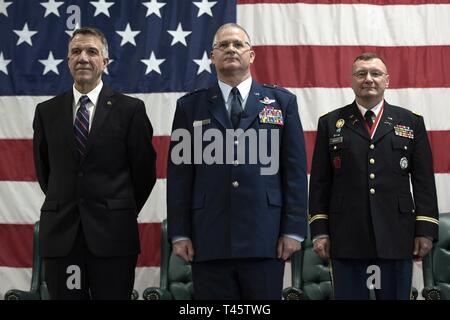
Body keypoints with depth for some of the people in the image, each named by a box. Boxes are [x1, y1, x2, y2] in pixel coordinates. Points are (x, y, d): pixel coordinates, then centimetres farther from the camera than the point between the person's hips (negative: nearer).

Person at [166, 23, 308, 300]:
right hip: (208, 239, 1)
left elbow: (295, 170, 5)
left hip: (265, 237, 0)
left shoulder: (282, 102, 9)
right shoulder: (190, 106, 10)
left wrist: (294, 230, -1)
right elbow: (179, 173, 7)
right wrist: (180, 234, 0)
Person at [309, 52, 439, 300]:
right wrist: (319, 230, -1)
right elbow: (320, 181, 6)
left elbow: (424, 181, 6)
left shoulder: (411, 122, 9)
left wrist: (426, 230, -2)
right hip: (346, 237, 0)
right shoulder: (330, 123, 9)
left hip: (397, 236, 1)